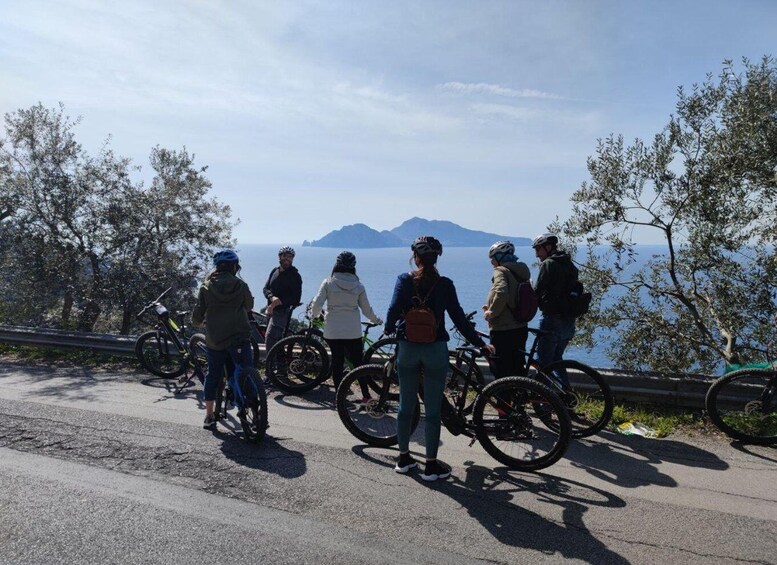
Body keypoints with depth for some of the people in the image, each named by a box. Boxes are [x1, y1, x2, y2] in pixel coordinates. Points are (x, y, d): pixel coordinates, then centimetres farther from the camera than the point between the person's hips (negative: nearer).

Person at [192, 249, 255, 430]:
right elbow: (249, 306, 14)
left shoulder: (206, 287, 0)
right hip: (239, 337, -2)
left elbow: (197, 316, 1)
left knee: (213, 374, 15)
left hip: (214, 339, 3)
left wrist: (198, 322, 23)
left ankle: (209, 416, 22)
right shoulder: (240, 285, -3)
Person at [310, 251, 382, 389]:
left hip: (332, 331, 0)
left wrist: (314, 315, 13)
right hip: (353, 331, 1)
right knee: (358, 362, 11)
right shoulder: (358, 285, 0)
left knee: (337, 361, 10)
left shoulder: (328, 282, -4)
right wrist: (376, 320, 22)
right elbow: (366, 309, 4)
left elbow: (317, 303, -8)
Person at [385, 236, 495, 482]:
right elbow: (459, 318, -4)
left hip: (407, 349, 2)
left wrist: (389, 329, 8)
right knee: (433, 409, 6)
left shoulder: (404, 280, -3)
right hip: (435, 350, -1)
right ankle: (431, 465, 13)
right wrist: (480, 344, 4)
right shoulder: (444, 284, -4)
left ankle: (404, 457, 26)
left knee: (406, 405, 14)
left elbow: (393, 310, -13)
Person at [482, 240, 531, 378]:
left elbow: (501, 293, -30)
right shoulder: (520, 272, 14)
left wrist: (492, 312, -17)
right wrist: (492, 307, 16)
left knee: (501, 371, 0)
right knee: (517, 370, 18)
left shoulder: (501, 271, -12)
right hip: (520, 329, 9)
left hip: (503, 331, -9)